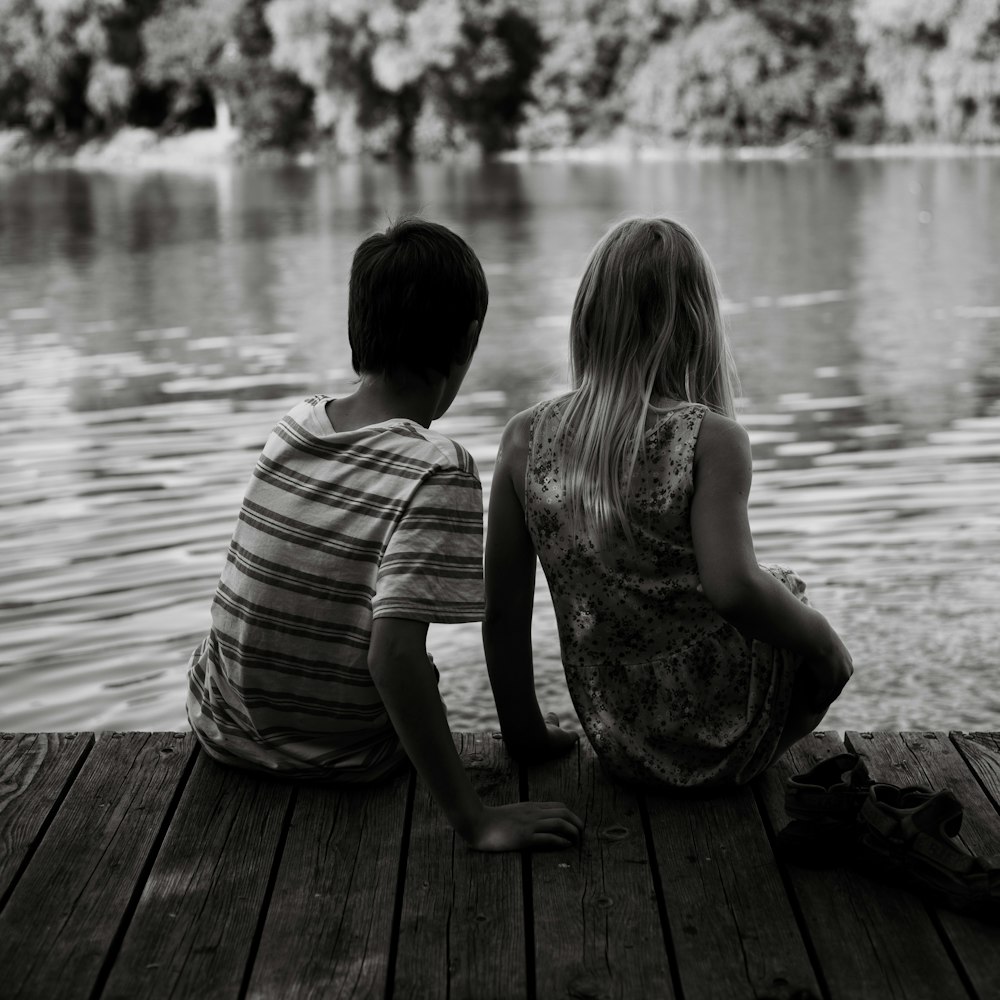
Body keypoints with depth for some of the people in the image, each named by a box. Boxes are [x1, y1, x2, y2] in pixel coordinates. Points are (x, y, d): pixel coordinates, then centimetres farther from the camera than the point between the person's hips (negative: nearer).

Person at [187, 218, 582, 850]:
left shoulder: (293, 429, -7)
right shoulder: (439, 472, -25)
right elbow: (393, 653, -34)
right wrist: (475, 820, -32)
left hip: (224, 727, 4)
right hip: (337, 758, -4)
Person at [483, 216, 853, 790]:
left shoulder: (526, 440, -6)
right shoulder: (710, 441, -18)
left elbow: (503, 609, -3)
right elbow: (734, 588, -29)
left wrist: (525, 733, 9)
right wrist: (822, 639, -9)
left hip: (618, 747, 5)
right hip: (726, 746, -4)